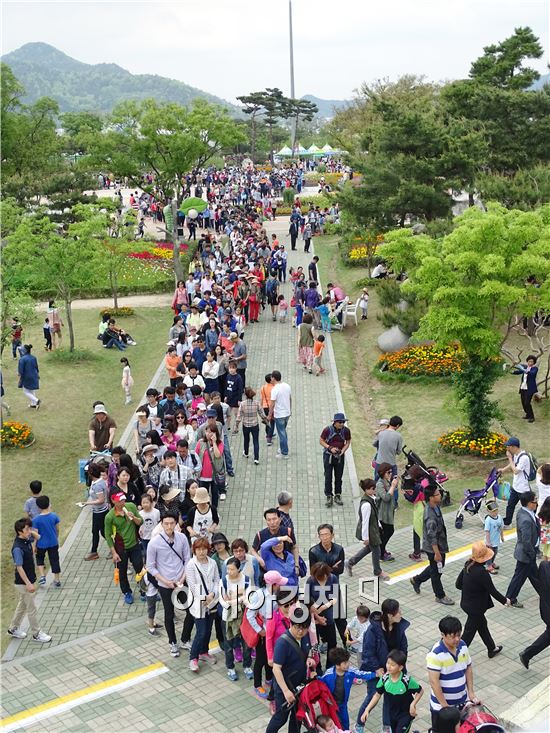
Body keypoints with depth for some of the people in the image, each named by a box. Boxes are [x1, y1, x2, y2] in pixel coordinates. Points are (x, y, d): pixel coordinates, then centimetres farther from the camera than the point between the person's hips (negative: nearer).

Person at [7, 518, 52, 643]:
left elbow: (37, 537, 20)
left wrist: (33, 532, -2)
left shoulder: (27, 540, -2)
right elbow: (19, 567, -25)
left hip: (29, 580, 9)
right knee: (32, 609, 3)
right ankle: (37, 634, 16)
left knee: (22, 606, 22)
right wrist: (28, 584, -25)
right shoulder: (17, 548, -26)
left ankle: (13, 629, 37)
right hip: (23, 583, -9)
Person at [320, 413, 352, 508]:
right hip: (328, 455, -2)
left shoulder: (346, 430, -10)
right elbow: (321, 441, -6)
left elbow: (348, 442, 5)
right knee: (328, 477, 1)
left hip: (340, 456, 2)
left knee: (339, 477, 9)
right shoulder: (328, 429, -16)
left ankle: (338, 496, 22)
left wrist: (343, 450, -13)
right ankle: (328, 497, 11)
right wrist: (330, 448, -19)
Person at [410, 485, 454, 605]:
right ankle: (440, 596, 27)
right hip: (433, 547, -9)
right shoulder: (430, 515, -32)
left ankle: (416, 580, 42)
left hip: (440, 545, 9)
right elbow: (431, 536, -28)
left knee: (437, 567, 26)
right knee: (436, 572, 10)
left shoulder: (435, 506, -1)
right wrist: (437, 553, -22)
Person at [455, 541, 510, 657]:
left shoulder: (468, 565, -7)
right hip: (476, 607, -8)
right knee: (469, 633, 6)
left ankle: (492, 649, 48)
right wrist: (505, 601, -4)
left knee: (482, 624, 27)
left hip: (466, 603, 8)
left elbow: (458, 584, 1)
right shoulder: (482, 572, -30)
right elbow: (492, 591, -20)